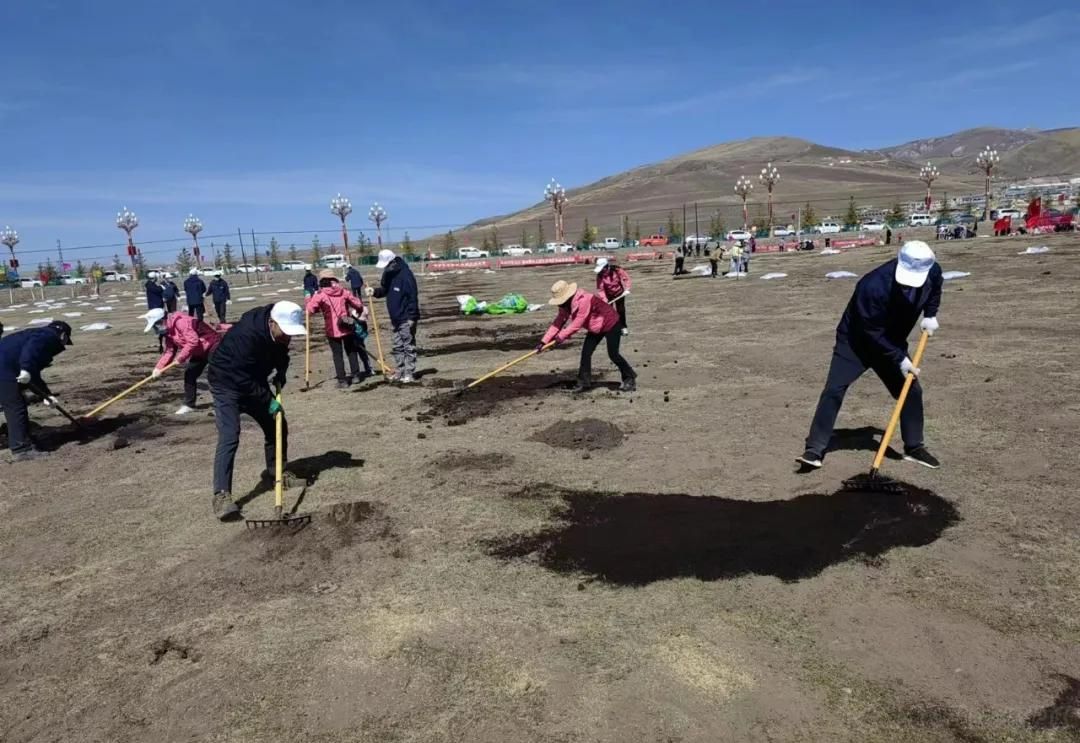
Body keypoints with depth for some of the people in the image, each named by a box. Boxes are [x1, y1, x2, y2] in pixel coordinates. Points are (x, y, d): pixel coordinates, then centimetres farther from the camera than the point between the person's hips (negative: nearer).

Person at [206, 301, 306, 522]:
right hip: (228, 382, -8)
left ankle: (275, 470, 31)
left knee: (277, 425, 10)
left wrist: (281, 374, -5)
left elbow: (281, 353, 11)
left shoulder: (281, 331, -12)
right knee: (229, 436, -20)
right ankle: (221, 495, -21)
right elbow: (242, 377, -33)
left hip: (254, 382, 8)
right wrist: (268, 401, -29)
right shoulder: (245, 334, -35)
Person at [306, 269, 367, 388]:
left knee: (337, 355, 4)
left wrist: (309, 299, 6)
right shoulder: (344, 292, 1)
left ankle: (342, 381, 3)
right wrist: (362, 309, 29)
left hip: (332, 330, -3)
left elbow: (310, 310, -12)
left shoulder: (320, 295, -9)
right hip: (347, 328, 3)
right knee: (351, 351, 19)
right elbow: (358, 304, 7)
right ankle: (356, 375, 23)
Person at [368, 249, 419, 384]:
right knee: (398, 347, 14)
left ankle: (409, 373, 6)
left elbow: (413, 297, -20)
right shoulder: (388, 274, 7)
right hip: (395, 318, 9)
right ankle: (399, 372, 23)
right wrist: (375, 291, -3)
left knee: (409, 346, 0)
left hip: (406, 318, -8)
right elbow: (384, 290, 19)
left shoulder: (405, 275, -19)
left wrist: (412, 317, -21)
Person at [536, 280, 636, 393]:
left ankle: (630, 379, 13)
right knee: (586, 352, 0)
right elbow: (558, 322, -8)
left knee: (613, 354, -5)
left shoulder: (584, 300, -35)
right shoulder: (566, 305, -8)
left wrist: (561, 336, -24)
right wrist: (544, 341, -14)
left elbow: (577, 323, -33)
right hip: (596, 328, 8)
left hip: (610, 324, -8)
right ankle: (584, 382, 10)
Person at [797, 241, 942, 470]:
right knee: (834, 389, -16)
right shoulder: (874, 285, -36)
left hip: (892, 343, 6)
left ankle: (915, 447, 23)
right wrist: (899, 359, -26)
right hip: (856, 340, -5)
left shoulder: (933, 272, -16)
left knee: (911, 390, 3)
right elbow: (872, 334, -28)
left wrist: (930, 314, -1)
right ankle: (815, 450, -12)